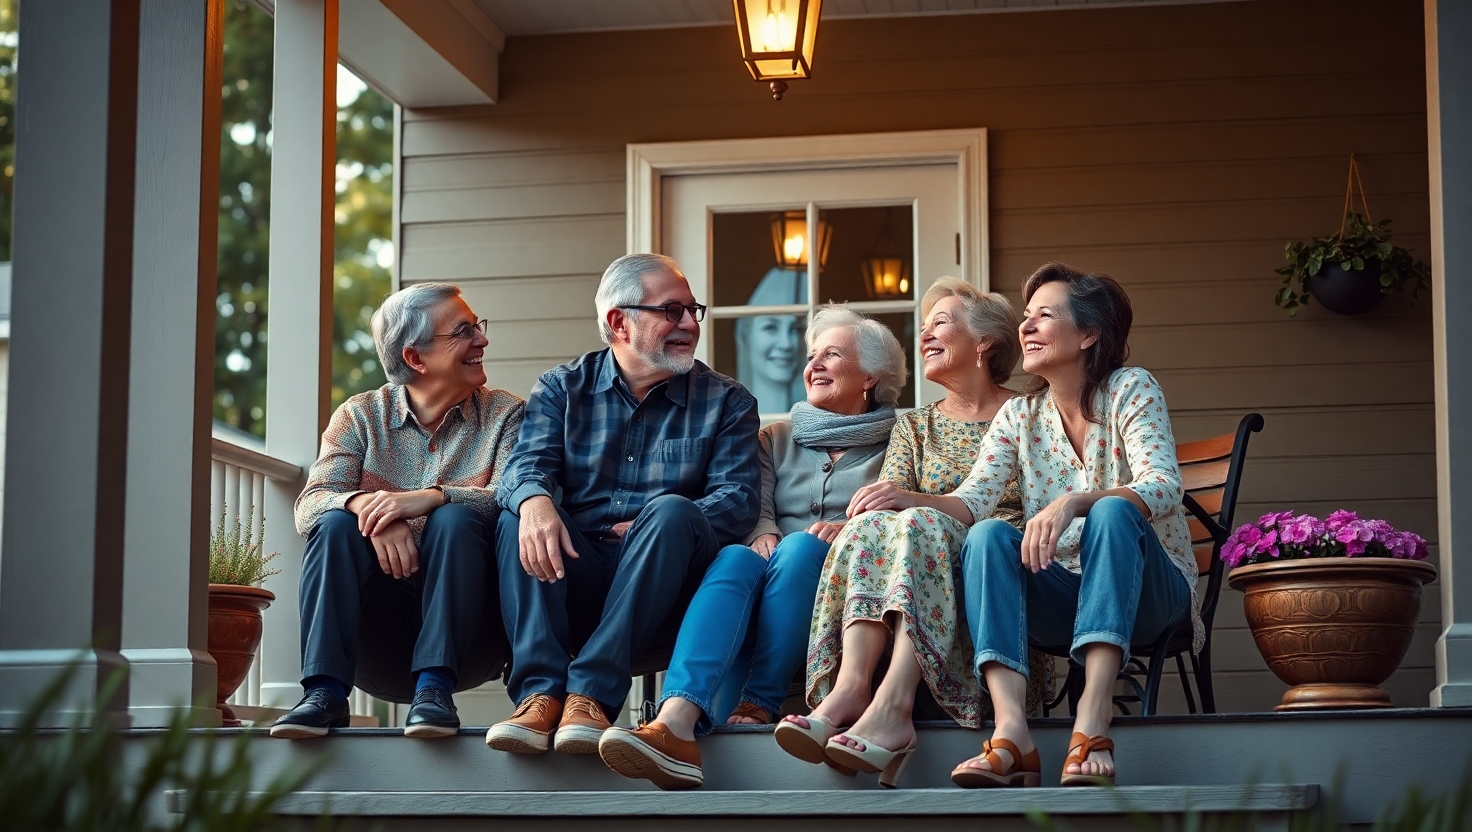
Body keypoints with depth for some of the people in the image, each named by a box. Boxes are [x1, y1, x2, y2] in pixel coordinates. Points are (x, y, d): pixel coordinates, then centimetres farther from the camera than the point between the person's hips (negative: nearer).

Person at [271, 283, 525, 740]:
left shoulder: (504, 415, 7)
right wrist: (367, 508, -29)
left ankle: (435, 687, -33)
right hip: (377, 635, 1)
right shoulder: (361, 416, 9)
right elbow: (310, 506, -6)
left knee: (456, 519, -25)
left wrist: (431, 498, -30)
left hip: (467, 631, -1)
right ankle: (325, 694, -32)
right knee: (337, 524, -22)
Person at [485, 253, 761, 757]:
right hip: (577, 574, 1)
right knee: (519, 515, -24)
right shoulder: (563, 388, 13)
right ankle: (540, 691, -37)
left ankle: (592, 691, -37)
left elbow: (739, 498, -2)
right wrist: (535, 501, -29)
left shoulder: (725, 402, 10)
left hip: (667, 589, -1)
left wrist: (668, 524, -20)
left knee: (671, 511, -30)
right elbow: (529, 463, -5)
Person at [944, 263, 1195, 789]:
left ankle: (1093, 722, -48)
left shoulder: (1131, 390, -4)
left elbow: (1164, 488, -21)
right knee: (988, 537, -24)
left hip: (1146, 591, -3)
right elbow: (972, 501, -6)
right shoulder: (1019, 416, 9)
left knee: (1112, 511, -33)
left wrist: (1074, 501, -38)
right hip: (1062, 598, 4)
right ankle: (1011, 732, -43)